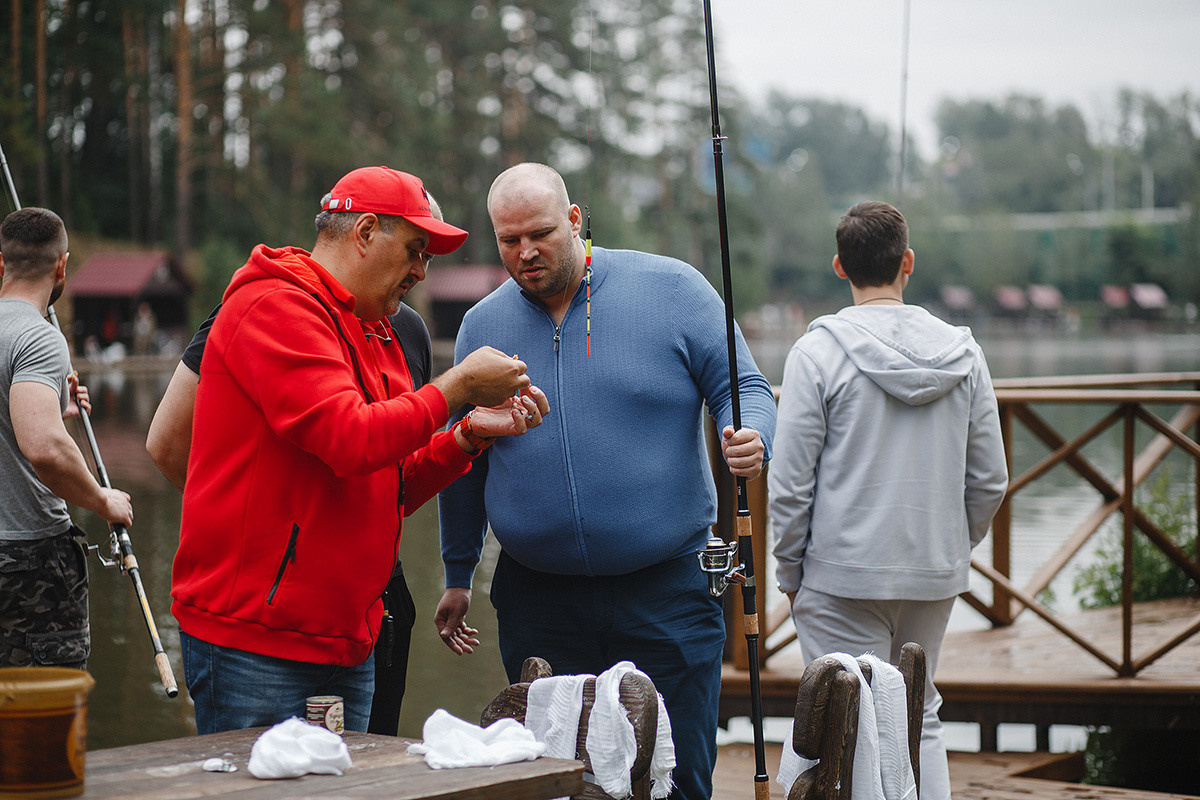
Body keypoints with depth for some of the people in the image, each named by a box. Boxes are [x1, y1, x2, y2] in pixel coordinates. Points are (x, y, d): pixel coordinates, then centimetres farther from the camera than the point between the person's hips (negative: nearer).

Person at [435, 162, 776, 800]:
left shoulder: (671, 289, -2)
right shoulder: (482, 327, 8)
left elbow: (743, 388, 1)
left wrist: (750, 437, -22)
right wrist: (458, 576, 21)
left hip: (668, 593, -2)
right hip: (537, 600, 3)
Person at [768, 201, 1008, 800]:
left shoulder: (818, 352, -9)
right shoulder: (962, 353, 3)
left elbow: (790, 484, -9)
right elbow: (989, 480, 6)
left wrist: (790, 572, 3)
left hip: (844, 574, -4)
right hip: (936, 577, 4)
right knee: (920, 719, 19)